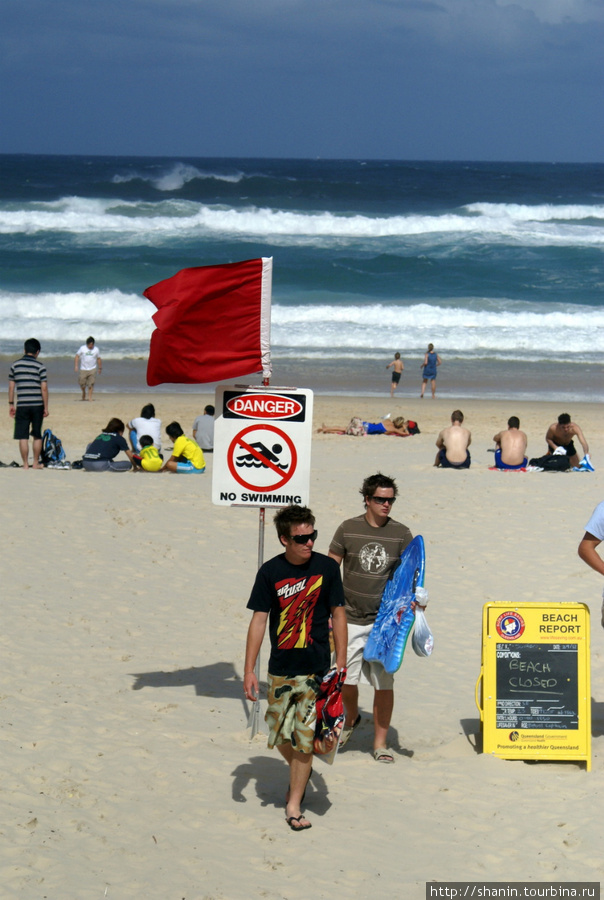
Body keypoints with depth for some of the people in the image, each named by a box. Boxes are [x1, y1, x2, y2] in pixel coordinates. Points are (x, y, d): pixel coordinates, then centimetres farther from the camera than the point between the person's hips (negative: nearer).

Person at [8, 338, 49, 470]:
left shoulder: (15, 365, 3)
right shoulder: (40, 366, -4)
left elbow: (11, 387, 5)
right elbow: (44, 388, -6)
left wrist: (11, 404, 13)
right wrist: (46, 407, 1)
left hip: (22, 406, 0)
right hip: (37, 405, 0)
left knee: (23, 436, 2)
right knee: (37, 436, 13)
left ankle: (25, 464, 1)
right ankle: (35, 463, 18)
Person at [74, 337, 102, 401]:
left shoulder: (96, 349, 2)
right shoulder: (82, 348, -2)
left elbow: (99, 359, 12)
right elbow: (77, 356, -1)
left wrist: (100, 368, 17)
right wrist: (76, 366, -9)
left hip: (92, 369, 0)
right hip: (83, 369, 0)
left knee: (91, 384, -7)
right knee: (82, 383, -1)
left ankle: (90, 397, -2)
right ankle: (83, 392, 29)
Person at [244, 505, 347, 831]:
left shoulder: (326, 568, -4)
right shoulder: (270, 572, -4)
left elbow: (338, 615, 3)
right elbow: (258, 620, -2)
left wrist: (340, 664, 1)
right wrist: (249, 670, -6)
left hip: (316, 668, -1)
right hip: (281, 668, 1)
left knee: (304, 739, -2)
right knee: (280, 737, 10)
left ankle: (294, 804, 9)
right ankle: (299, 775, 40)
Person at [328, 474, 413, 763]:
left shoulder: (401, 534, 1)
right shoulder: (348, 529, 0)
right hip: (351, 618, 0)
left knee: (384, 682, -2)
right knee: (346, 678, 7)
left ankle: (380, 742, 9)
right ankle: (351, 717, 38)